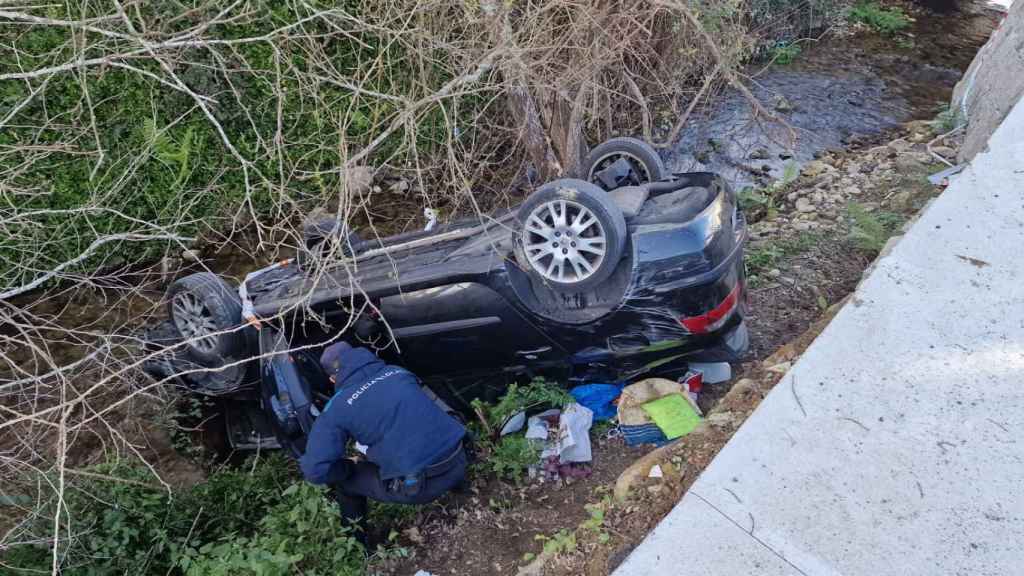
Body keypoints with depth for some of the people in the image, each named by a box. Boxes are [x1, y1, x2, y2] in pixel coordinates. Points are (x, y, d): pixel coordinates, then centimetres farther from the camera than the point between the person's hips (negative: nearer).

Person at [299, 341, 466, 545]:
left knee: (341, 480, 16)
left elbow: (315, 470, -8)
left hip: (418, 485, -5)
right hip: (458, 465, 5)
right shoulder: (397, 371, 12)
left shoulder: (337, 407, -2)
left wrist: (351, 466, 13)